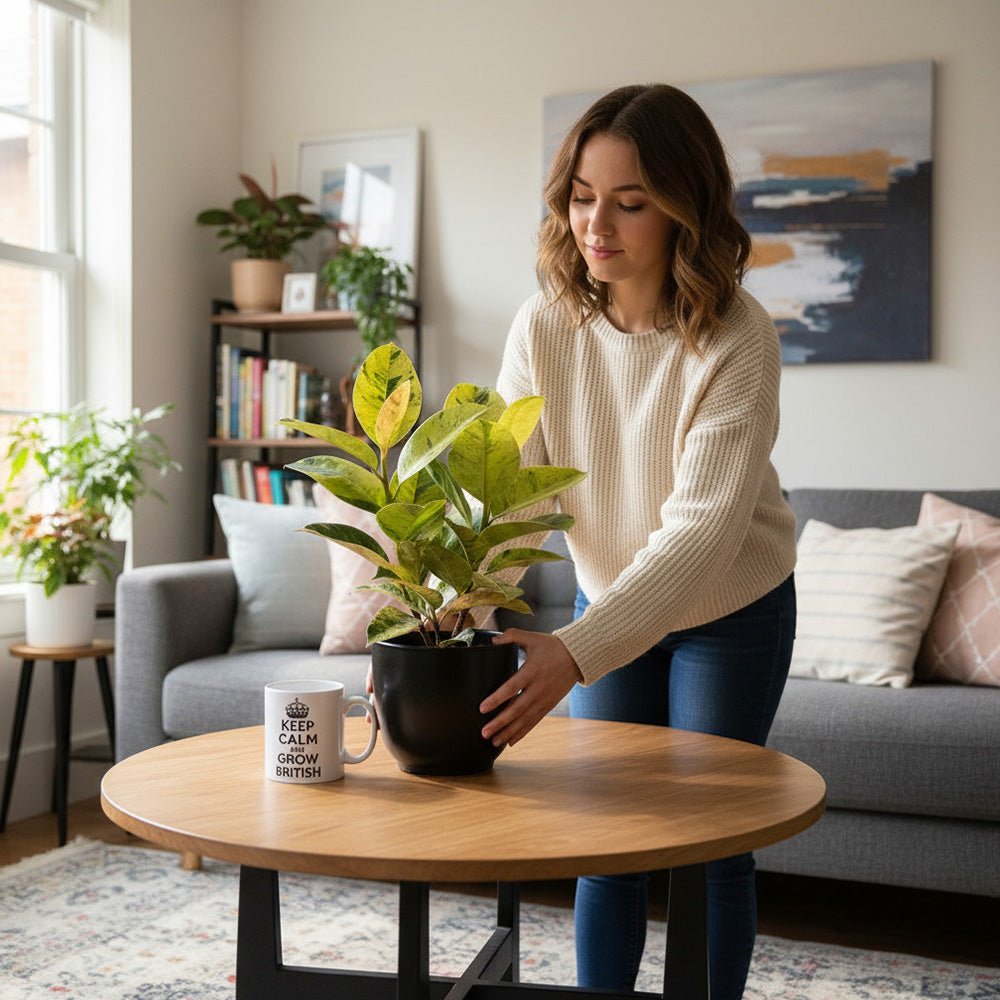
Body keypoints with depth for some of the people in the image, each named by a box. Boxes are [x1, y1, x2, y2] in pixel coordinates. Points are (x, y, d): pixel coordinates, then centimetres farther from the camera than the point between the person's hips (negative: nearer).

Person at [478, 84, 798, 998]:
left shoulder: (737, 340, -28)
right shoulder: (546, 326, -16)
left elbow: (702, 529, -35)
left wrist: (575, 652, -46)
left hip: (731, 612, -3)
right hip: (607, 599, 3)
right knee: (606, 829, 10)